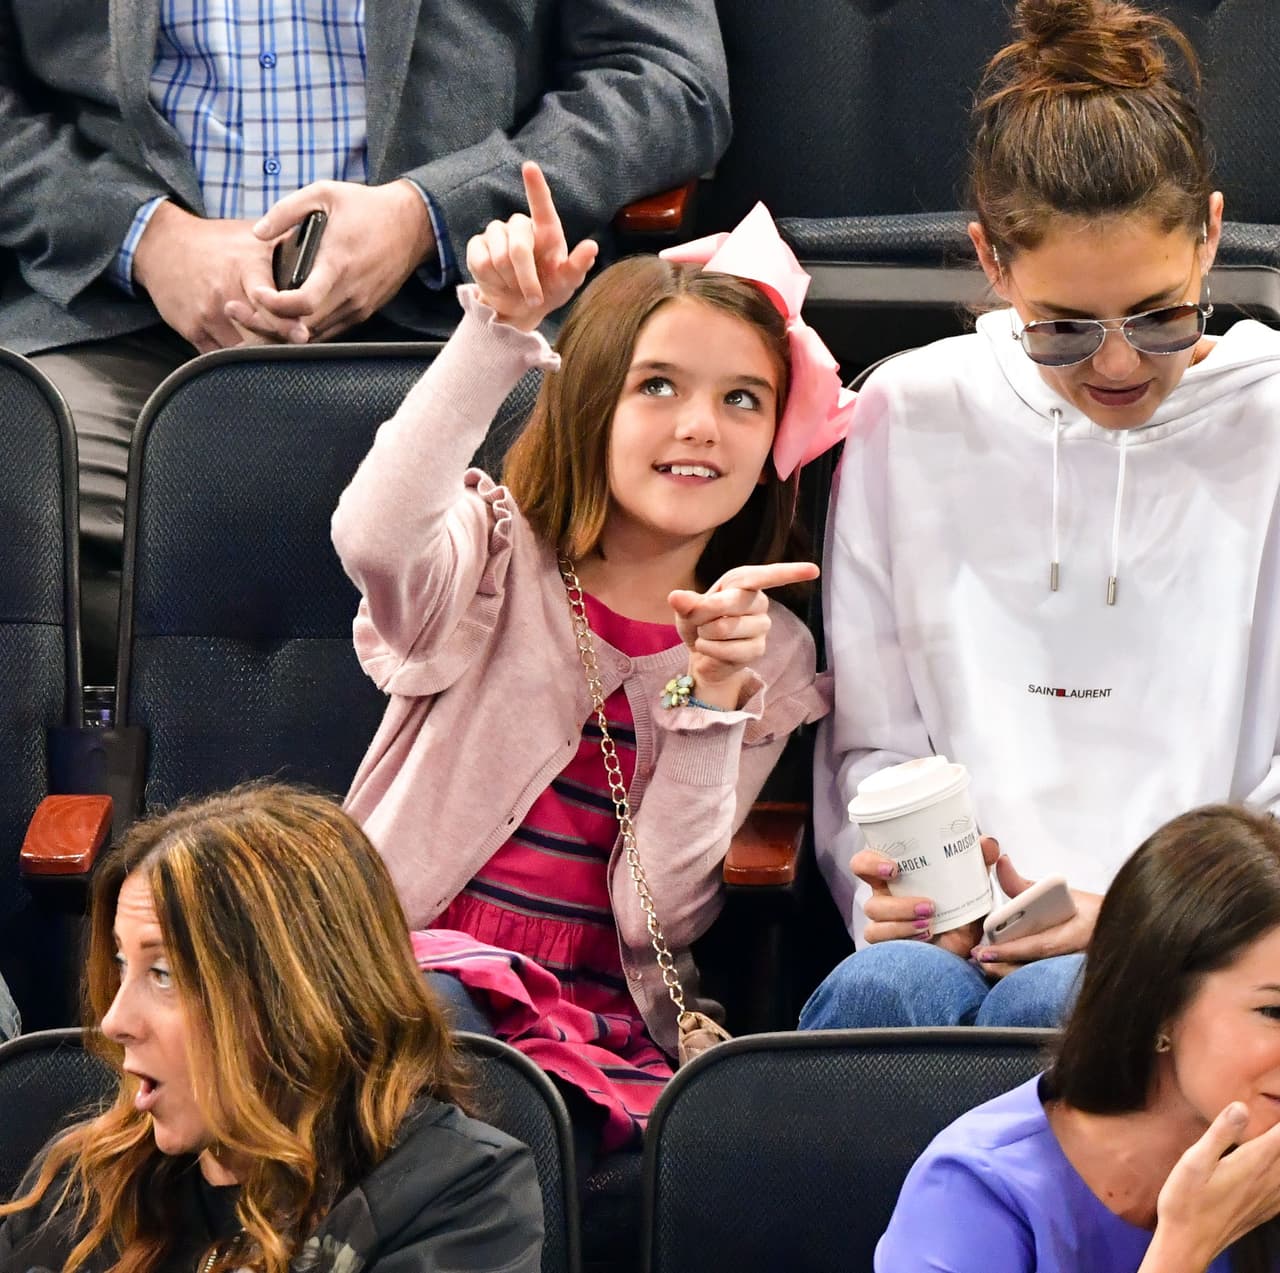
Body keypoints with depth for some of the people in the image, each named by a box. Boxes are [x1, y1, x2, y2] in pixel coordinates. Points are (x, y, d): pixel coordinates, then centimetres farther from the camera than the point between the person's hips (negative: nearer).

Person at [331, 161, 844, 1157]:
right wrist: (500, 329, -28)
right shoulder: (498, 558, 5)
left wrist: (711, 699, -9)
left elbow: (658, 915, 2)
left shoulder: (771, 657, 12)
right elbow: (375, 536, -23)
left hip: (602, 1029, 3)